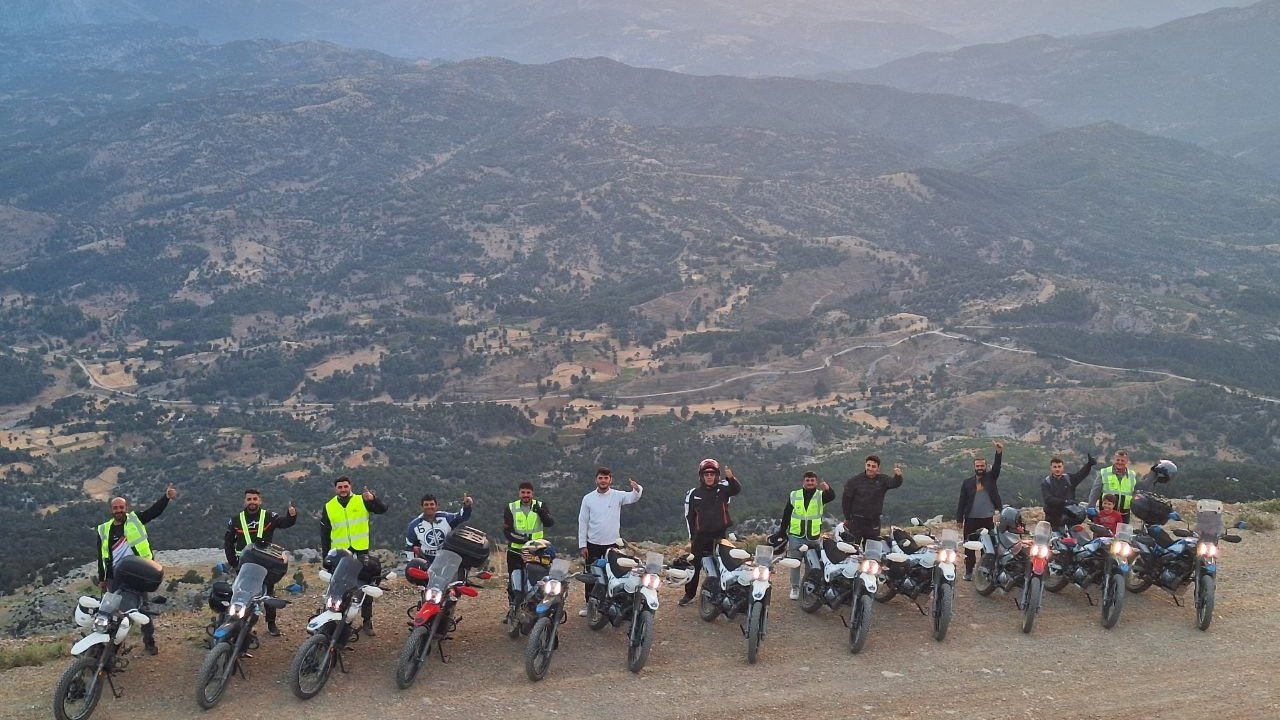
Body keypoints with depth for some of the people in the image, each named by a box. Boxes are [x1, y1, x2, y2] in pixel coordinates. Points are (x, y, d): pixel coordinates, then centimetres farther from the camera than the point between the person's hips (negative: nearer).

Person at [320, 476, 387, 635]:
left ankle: (367, 622, 6)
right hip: (339, 553, 1)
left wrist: (373, 499, -26)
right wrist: (325, 554, 7)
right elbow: (324, 532, 12)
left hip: (361, 550, -1)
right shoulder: (329, 507, 9)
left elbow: (382, 509, -7)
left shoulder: (361, 501, 3)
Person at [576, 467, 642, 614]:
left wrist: (637, 488, -45)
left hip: (612, 544, -1)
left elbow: (633, 497, -21)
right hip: (593, 544, 1)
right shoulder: (588, 498, 0)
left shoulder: (617, 496, -3)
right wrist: (582, 545, -3)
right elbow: (583, 522, 1)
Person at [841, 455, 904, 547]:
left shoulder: (882, 480, 0)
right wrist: (847, 518, 2)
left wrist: (898, 476, -43)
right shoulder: (854, 481, -5)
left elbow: (894, 483, -20)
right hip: (857, 521, -2)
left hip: (874, 522, 2)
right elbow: (846, 500, 1)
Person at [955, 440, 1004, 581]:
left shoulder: (991, 477, 6)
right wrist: (959, 520, -1)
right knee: (969, 547, 4)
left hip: (988, 519, 0)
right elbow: (961, 502, 5)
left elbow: (996, 467, -14)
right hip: (971, 520, 0)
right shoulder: (967, 482, 5)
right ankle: (969, 571, 13)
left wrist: (999, 452, -31)